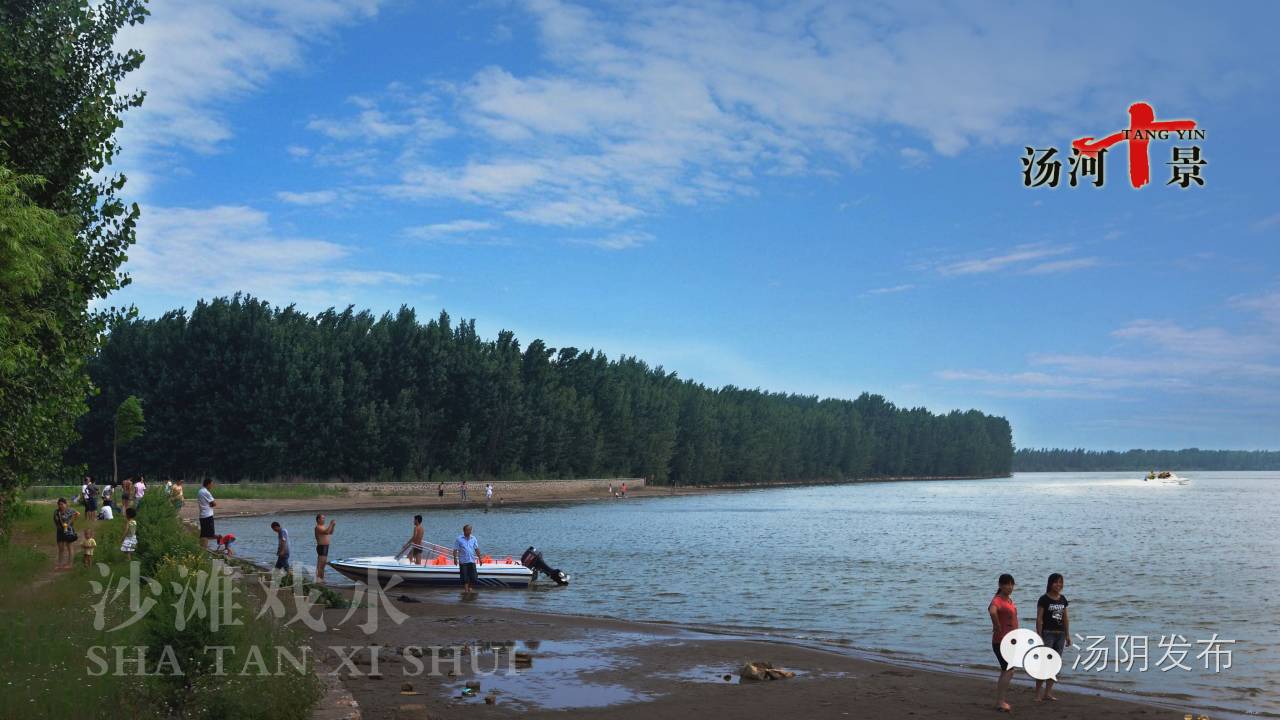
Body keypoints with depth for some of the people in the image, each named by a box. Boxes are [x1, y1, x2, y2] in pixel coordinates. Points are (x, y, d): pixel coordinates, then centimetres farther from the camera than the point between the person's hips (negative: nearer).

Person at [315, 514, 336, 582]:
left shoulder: (322, 527, 18)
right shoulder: (318, 527, -14)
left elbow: (330, 533, 22)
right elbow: (326, 532, -29)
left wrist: (333, 526, 8)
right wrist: (331, 524, -22)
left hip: (325, 547, 10)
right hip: (321, 547, -10)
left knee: (323, 564, 13)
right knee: (320, 564, -12)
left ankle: (321, 579, 18)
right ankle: (318, 579, -14)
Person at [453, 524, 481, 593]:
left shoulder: (473, 538, 8)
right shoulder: (459, 539, -3)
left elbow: (477, 549, 13)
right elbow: (455, 550, -3)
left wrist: (479, 558, 10)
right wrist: (455, 558, -12)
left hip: (472, 561, 3)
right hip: (463, 561, -3)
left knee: (474, 576, 1)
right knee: (465, 577, 0)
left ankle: (471, 588, 19)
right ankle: (466, 589, 11)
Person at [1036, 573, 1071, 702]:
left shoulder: (1063, 599, 11)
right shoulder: (1044, 599, -7)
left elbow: (1065, 619, 17)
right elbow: (1039, 619, -9)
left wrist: (1067, 635, 14)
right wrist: (1039, 636, -14)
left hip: (1060, 634, 6)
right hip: (1047, 633, -6)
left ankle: (1048, 693, 14)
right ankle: (1037, 694, -5)